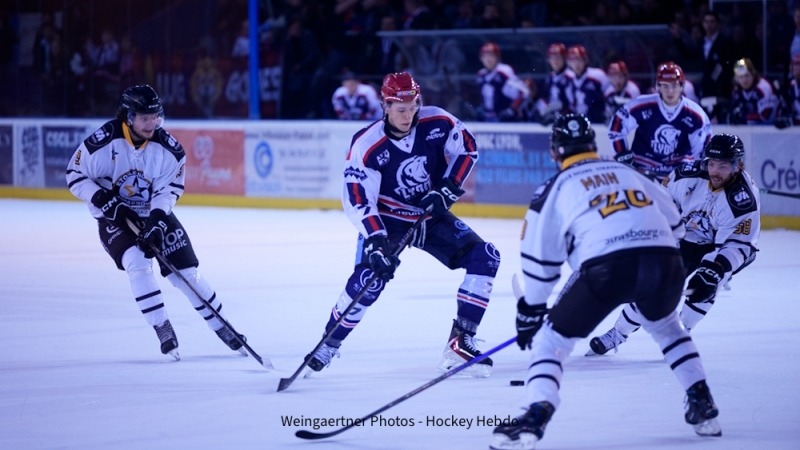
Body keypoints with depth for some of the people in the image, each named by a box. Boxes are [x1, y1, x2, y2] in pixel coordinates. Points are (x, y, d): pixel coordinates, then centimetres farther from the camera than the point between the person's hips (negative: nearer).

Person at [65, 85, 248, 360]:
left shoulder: (168, 147, -13)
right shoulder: (104, 141, -21)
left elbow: (169, 189, -9)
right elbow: (75, 175, -12)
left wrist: (156, 221, -24)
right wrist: (104, 200, -24)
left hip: (155, 214, 3)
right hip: (115, 217, -2)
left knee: (186, 273, 0)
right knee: (137, 264, -27)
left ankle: (221, 327, 16)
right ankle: (163, 330, -17)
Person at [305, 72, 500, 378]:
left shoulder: (438, 123, -15)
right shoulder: (367, 146, -24)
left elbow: (467, 149, 2)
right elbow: (358, 201, -25)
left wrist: (446, 190, -10)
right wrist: (376, 243, -35)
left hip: (431, 215, 4)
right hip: (386, 220, -4)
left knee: (485, 258, -10)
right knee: (369, 279, -27)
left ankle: (460, 343, -6)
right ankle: (328, 346, -7)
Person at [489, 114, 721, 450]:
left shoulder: (554, 189, 18)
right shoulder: (628, 173, 29)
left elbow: (539, 258, 18)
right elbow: (673, 223, 30)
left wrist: (529, 312, 28)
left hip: (607, 266, -4)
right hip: (664, 259, 4)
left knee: (551, 339, 9)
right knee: (665, 326, 34)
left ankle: (536, 417, -11)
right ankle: (703, 406, 30)